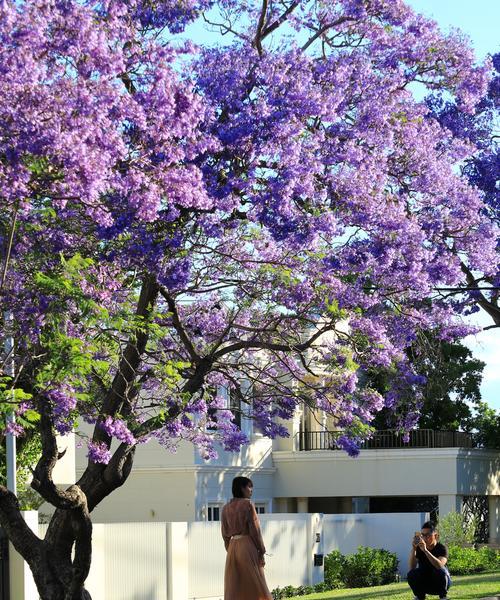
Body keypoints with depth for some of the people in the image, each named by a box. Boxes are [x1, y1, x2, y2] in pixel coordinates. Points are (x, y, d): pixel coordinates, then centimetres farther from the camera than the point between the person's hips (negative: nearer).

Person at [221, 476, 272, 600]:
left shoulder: (226, 508, 9)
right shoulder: (247, 504, -8)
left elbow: (225, 534, 10)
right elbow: (254, 529, -11)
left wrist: (231, 551, 17)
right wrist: (261, 551, -7)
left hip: (233, 548, 6)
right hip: (248, 547, -5)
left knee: (234, 590, 4)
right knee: (254, 586, 0)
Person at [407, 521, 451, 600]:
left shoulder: (441, 548, -18)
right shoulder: (419, 548, -10)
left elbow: (440, 565, -39)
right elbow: (412, 567, -23)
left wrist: (425, 550, -47)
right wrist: (413, 549, -35)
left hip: (440, 582, -2)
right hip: (425, 583, 3)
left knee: (440, 570, -33)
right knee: (411, 574, -25)